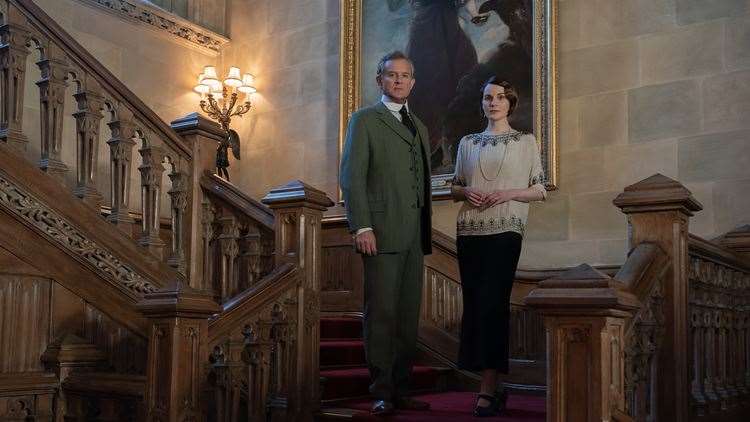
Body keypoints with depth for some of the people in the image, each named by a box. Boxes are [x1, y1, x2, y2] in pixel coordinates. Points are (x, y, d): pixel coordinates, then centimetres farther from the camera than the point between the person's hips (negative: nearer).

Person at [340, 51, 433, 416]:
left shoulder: (418, 126, 23)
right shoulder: (365, 120, 3)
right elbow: (352, 177, -6)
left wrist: (426, 231, 14)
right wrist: (361, 227, -15)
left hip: (414, 236, 6)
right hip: (382, 233, -6)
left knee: (409, 314, 7)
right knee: (381, 313, -4)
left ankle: (401, 390, 14)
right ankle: (382, 393, 3)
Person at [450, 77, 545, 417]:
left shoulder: (526, 141, 7)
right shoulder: (467, 143, 15)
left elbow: (540, 190, 4)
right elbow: (455, 188, 18)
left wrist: (507, 193, -12)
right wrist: (466, 191, -4)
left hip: (505, 230, -3)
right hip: (469, 232, 4)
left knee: (492, 302, -10)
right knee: (474, 303, 2)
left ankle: (489, 389, -8)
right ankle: (491, 385, 12)